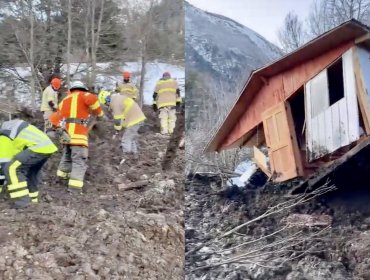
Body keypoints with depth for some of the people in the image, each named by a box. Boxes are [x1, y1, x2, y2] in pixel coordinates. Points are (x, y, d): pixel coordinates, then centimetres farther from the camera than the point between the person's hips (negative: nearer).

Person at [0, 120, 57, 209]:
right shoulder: (12, 127, 29)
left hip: (39, 147, -10)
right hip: (49, 146, 10)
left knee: (12, 168, -6)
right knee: (32, 170, 28)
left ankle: (22, 200, -6)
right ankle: (32, 198, 34)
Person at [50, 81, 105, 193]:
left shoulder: (64, 101, 27)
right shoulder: (82, 96, 6)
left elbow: (54, 118, 21)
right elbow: (92, 99, -17)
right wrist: (99, 113, -4)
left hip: (67, 133, 7)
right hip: (78, 133, -7)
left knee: (66, 157, 25)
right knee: (79, 161, -11)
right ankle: (75, 189, -21)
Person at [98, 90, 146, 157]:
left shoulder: (115, 102, -16)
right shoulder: (118, 97, 15)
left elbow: (118, 118, -15)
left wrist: (117, 129, -4)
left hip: (133, 120, -10)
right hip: (138, 117, 10)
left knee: (126, 139, -4)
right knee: (132, 137, 22)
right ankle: (133, 152, 31)